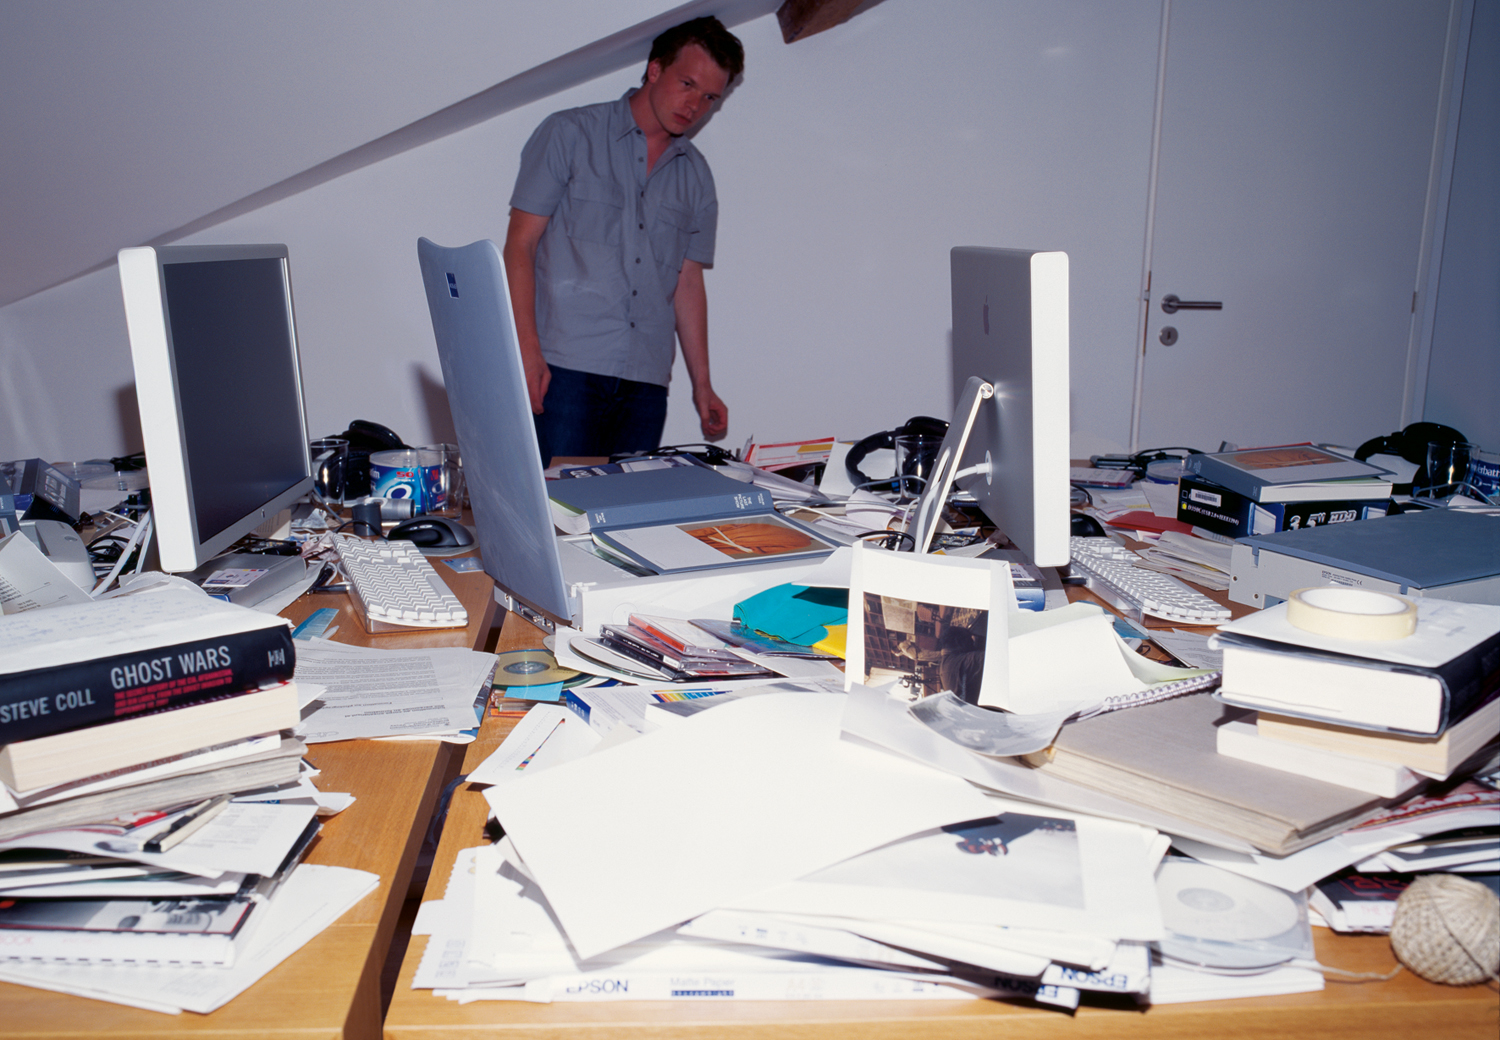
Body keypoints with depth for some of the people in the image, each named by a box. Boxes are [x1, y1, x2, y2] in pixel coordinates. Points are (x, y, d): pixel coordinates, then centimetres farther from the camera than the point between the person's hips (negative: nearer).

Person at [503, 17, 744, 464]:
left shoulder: (696, 177, 17)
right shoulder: (570, 134, 5)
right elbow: (521, 242, 0)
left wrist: (702, 385, 15)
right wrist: (527, 348, -11)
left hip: (646, 380, 4)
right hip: (565, 366, -4)